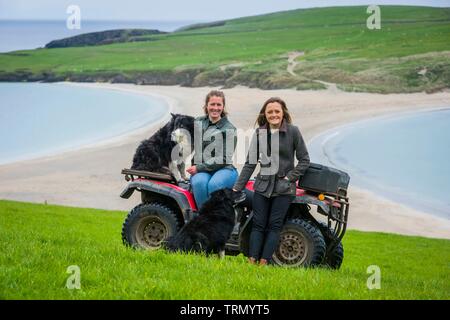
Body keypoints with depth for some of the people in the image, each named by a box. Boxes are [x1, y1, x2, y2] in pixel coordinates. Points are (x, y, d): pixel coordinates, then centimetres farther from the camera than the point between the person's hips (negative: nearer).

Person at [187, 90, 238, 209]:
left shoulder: (229, 129, 0)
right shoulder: (198, 122, 13)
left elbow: (223, 159, -7)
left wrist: (199, 167, -11)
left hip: (224, 169, -3)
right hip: (200, 171, 3)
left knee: (214, 185, -36)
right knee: (199, 183, -32)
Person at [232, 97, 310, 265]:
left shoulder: (292, 131, -5)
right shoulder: (259, 133, 4)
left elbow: (304, 160, 0)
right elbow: (250, 163, 8)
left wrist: (290, 177, -9)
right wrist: (237, 188, 5)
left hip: (284, 188, -3)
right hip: (262, 185, 3)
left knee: (274, 225, -4)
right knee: (258, 224, -1)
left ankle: (263, 263, -5)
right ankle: (252, 261, -3)